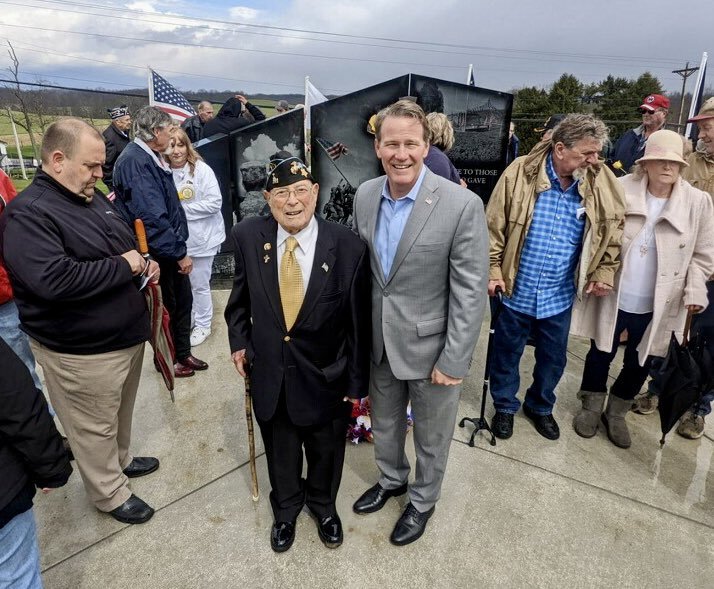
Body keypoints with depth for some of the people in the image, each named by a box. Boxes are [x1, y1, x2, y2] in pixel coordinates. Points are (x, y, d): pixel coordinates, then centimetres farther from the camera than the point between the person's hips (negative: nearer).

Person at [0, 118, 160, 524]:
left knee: (121, 410, 27)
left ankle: (121, 459, 50)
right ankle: (110, 493, 33)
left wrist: (143, 262, -1)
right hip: (82, 351, -8)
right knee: (95, 427, 13)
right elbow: (52, 280, -33)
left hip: (127, 334, 8)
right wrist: (122, 266, -23)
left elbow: (125, 244, 20)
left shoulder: (94, 197, 7)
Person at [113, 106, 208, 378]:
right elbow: (151, 218, -26)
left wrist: (180, 247, 15)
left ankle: (183, 353, 33)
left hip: (171, 249, 9)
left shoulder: (152, 158, 9)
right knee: (165, 307, 8)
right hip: (156, 253, -9)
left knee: (183, 300, 16)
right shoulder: (135, 162, -21)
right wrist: (180, 253, -22)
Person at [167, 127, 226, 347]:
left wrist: (182, 207, -16)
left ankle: (203, 325, 27)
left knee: (199, 284, 7)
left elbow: (215, 203, -17)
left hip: (201, 237, -4)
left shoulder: (201, 170, -13)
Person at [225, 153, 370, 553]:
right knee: (280, 452, 24)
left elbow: (359, 323, -12)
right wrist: (239, 340, 3)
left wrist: (356, 383, -6)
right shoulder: (249, 237, -11)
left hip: (325, 377, -2)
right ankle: (286, 508, 55)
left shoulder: (348, 247, -20)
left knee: (326, 452, 23)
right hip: (268, 374, 2)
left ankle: (323, 505, 55)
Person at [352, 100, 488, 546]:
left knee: (431, 437, 19)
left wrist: (453, 361, -15)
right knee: (384, 425, 26)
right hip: (379, 342, 5)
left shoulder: (462, 205, -20)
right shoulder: (365, 195, -3)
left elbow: (471, 292, -17)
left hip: (430, 346, -4)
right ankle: (391, 480, 55)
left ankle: (423, 501, 47)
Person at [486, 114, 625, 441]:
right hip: (517, 291, -2)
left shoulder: (601, 184, -4)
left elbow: (613, 233, 7)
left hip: (559, 297, 3)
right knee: (506, 354, 15)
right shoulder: (521, 173, -12)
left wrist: (604, 272, 0)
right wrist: (493, 270, -10)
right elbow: (494, 226, -9)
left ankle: (540, 406, 45)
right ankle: (505, 406, 39)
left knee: (554, 359, 19)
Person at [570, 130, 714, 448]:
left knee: (639, 363, 16)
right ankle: (591, 406, 37)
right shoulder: (620, 189, -6)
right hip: (612, 296, -1)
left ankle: (616, 412, 39)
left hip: (657, 306, 2)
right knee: (601, 354, 14)